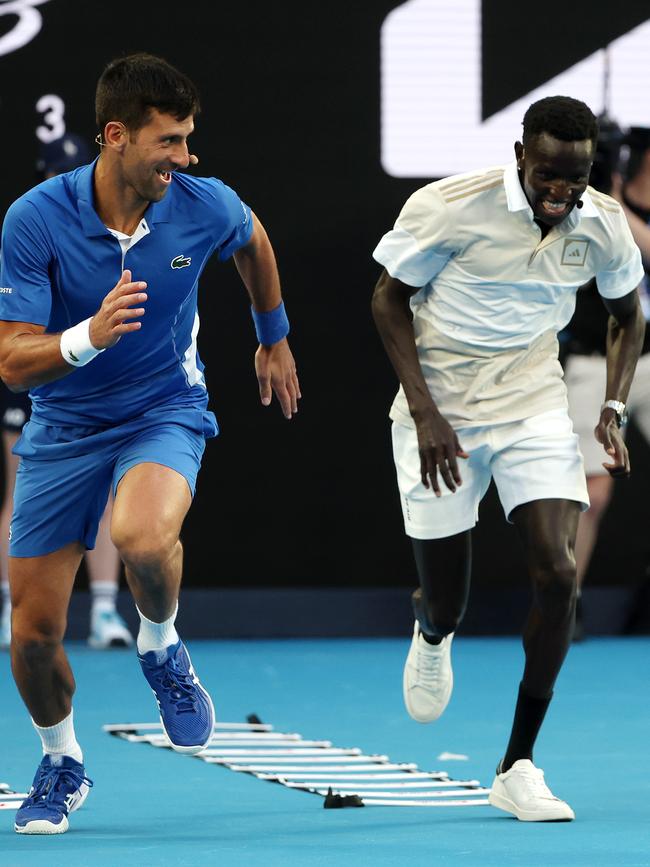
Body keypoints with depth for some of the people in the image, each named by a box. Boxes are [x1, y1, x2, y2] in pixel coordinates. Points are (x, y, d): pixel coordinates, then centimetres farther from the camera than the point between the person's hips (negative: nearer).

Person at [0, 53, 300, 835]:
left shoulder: (206, 206, -14)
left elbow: (253, 243, 13)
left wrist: (273, 340, 25)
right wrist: (91, 336, -38)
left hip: (165, 410, 0)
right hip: (64, 426, 1)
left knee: (143, 536, -36)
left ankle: (161, 648, -1)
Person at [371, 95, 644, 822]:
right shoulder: (449, 208, -20)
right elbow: (390, 299, -8)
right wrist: (425, 412, -16)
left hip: (535, 409, 2)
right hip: (442, 417, -2)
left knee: (558, 576, -16)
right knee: (445, 604, 4)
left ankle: (517, 768, -4)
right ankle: (433, 633, 48)